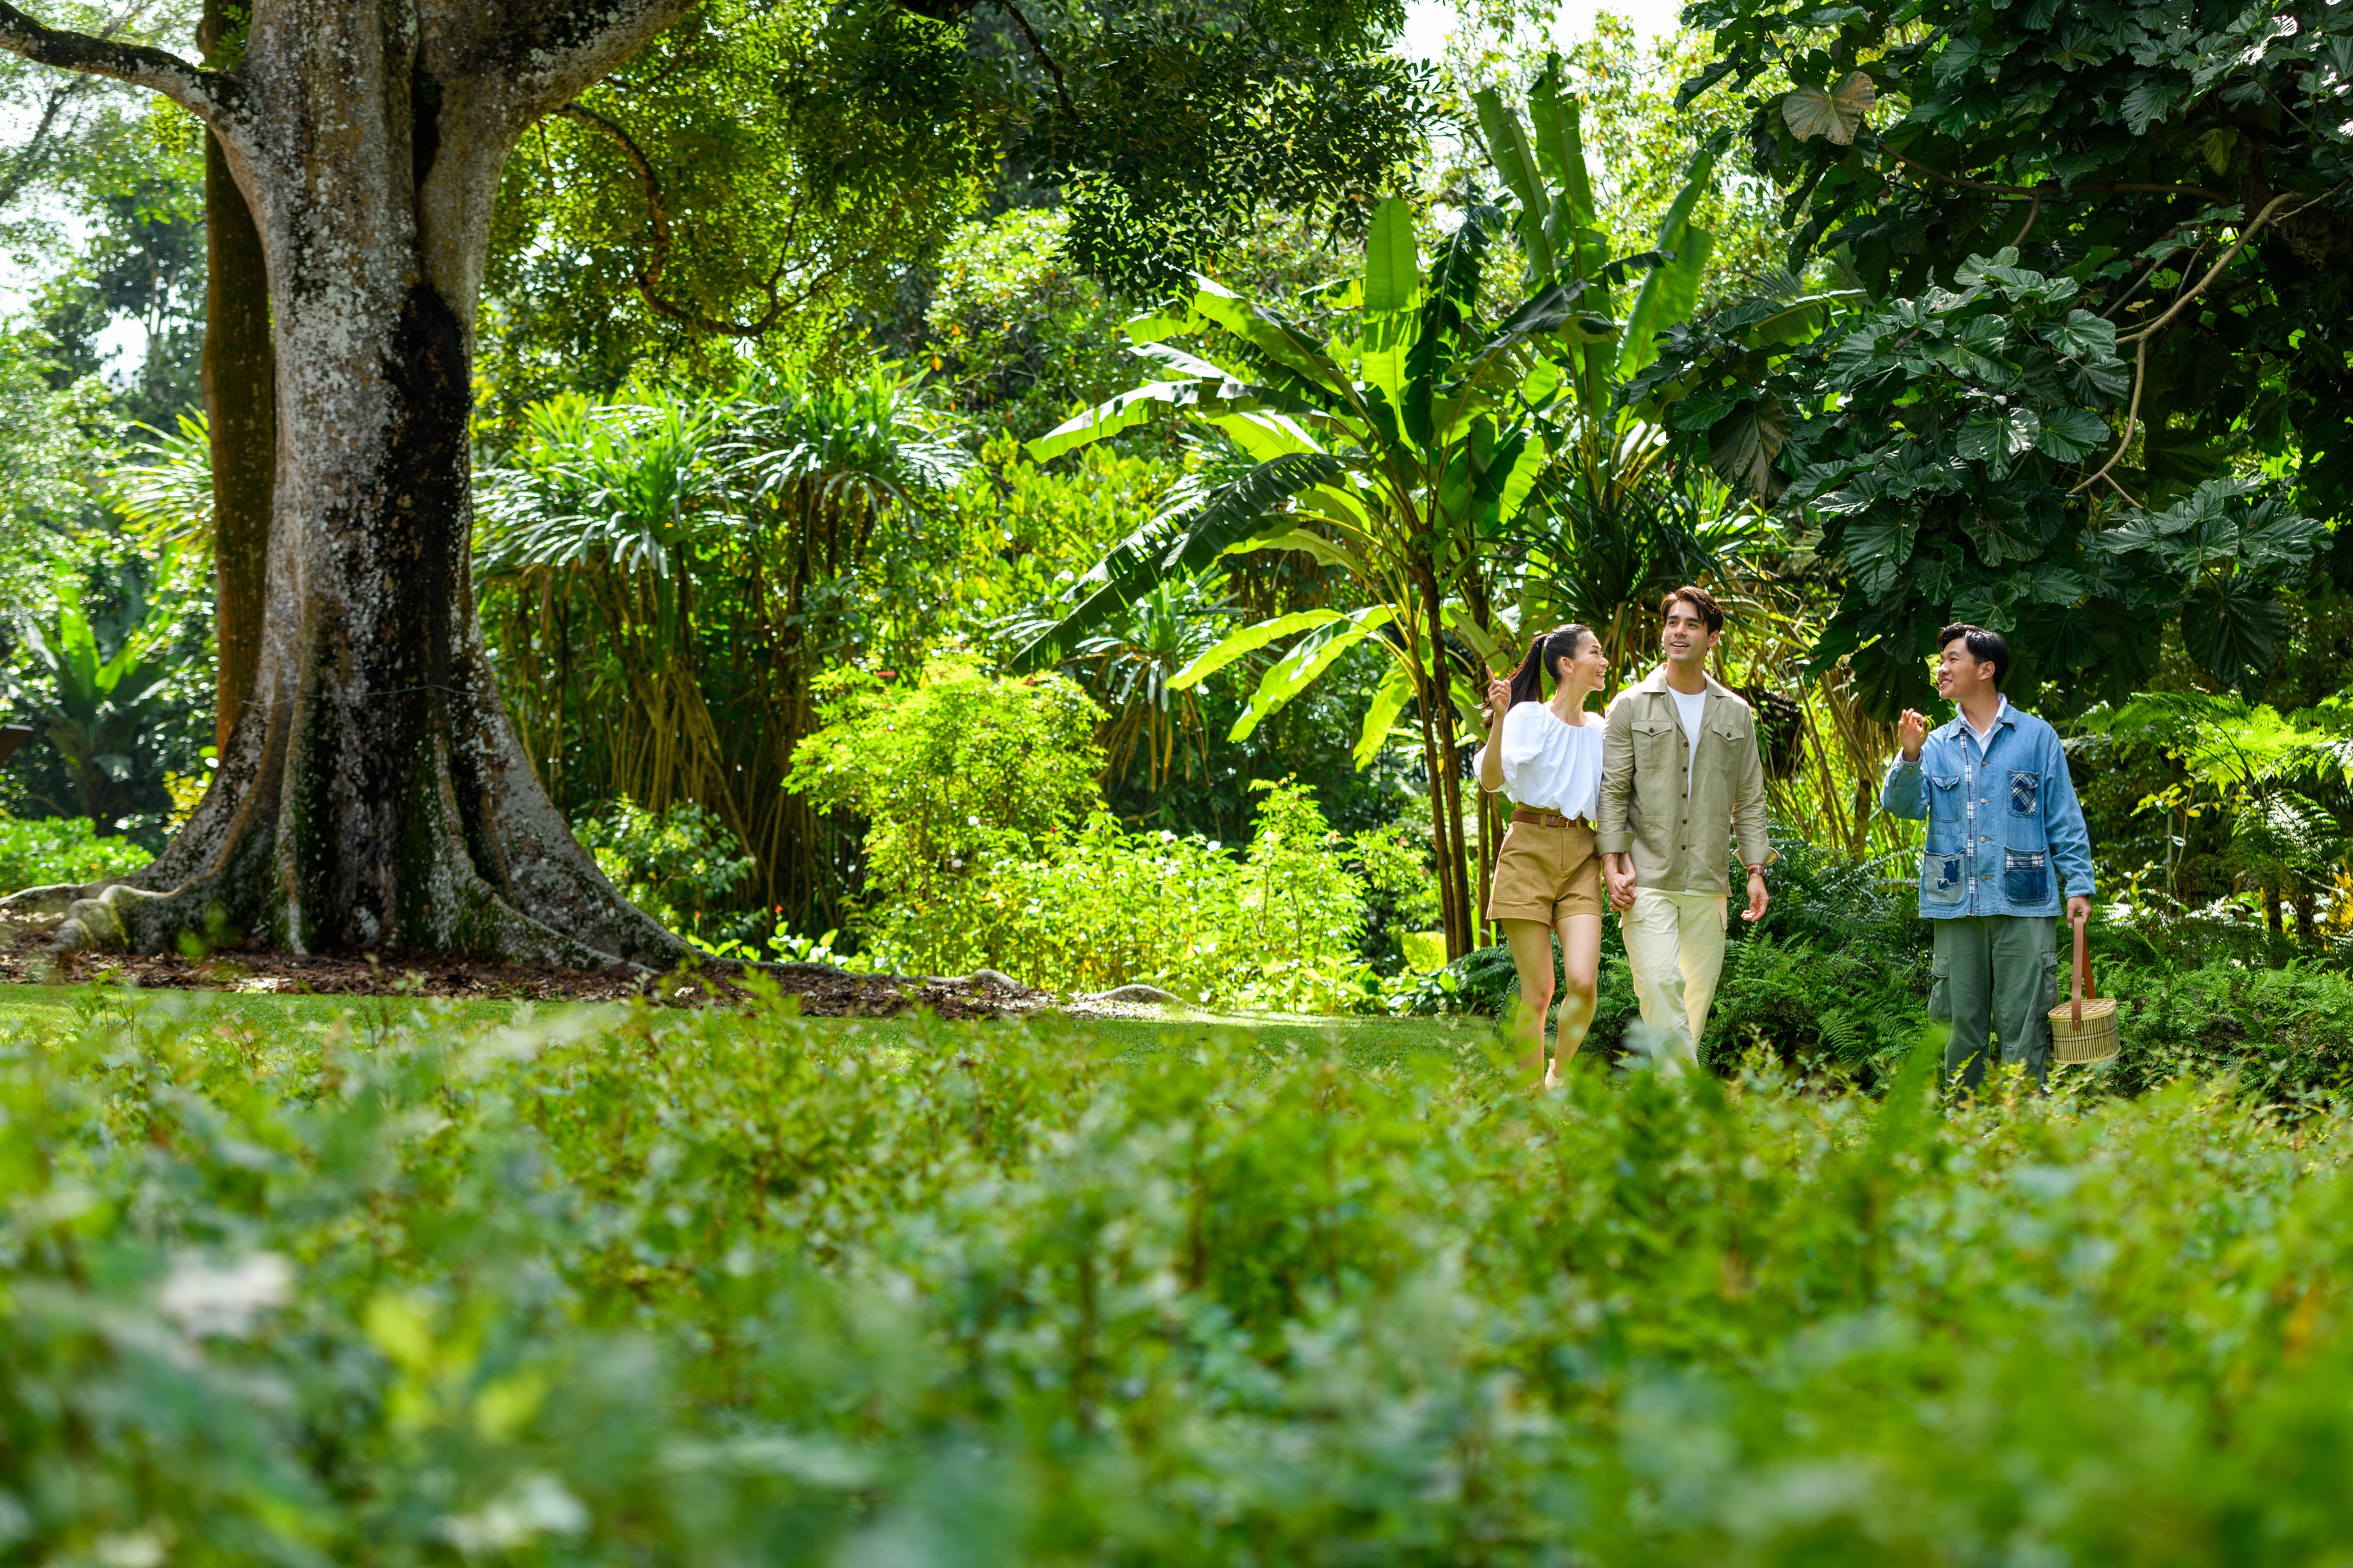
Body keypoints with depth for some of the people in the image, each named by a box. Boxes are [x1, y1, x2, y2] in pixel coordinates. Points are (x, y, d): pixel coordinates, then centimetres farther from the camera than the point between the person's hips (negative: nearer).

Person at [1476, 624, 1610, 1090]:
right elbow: (1492, 779, -14)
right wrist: (1498, 717, -24)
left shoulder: (1599, 729, 16)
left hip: (1581, 858, 4)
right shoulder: (1529, 717, -1)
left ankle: (1558, 1074, 11)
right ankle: (1531, 1092, 6)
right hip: (1529, 850, -4)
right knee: (1537, 991, -5)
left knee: (1583, 982, -13)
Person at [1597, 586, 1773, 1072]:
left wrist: (1756, 872, 8)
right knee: (1660, 982, -17)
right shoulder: (1631, 707, 6)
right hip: (1647, 878, -3)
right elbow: (1612, 790, 2)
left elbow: (1749, 799, 15)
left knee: (1698, 990, 2)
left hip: (1707, 883, 3)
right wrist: (1613, 864, -8)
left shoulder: (1735, 713, 13)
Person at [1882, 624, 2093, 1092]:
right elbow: (1904, 805, -1)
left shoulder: (2037, 736, 6)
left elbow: (2064, 819, 6)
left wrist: (2078, 886, -1)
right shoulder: (1937, 743, 12)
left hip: (2024, 905, -2)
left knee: (2022, 1029, -2)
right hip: (1956, 905, 2)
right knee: (1964, 1027, 7)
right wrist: (1909, 758, -19)